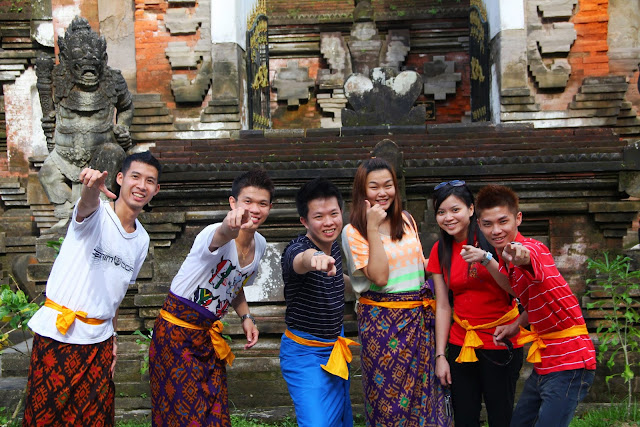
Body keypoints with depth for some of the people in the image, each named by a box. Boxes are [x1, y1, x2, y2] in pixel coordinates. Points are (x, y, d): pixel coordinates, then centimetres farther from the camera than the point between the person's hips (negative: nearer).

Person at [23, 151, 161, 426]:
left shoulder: (142, 239, 10)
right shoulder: (96, 214, -9)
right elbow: (87, 205, -35)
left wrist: (112, 336, 13)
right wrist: (91, 188, -58)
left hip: (98, 340, 6)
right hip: (58, 333, -5)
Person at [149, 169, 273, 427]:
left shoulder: (260, 245, 1)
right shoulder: (216, 234, -23)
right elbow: (221, 237, -51)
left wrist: (246, 317, 4)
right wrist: (230, 227, -74)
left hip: (209, 335, 7)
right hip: (176, 334, -7)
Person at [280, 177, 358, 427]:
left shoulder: (334, 246, -1)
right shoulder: (296, 249, -25)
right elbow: (299, 261, -54)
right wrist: (313, 258, -74)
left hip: (336, 349, 8)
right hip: (305, 353, -8)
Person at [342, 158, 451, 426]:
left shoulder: (406, 221, 7)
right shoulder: (354, 231, -9)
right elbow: (379, 277, -19)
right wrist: (373, 228, -19)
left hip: (419, 314, 5)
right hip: (382, 320, -5)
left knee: (421, 388, 10)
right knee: (388, 393, 3)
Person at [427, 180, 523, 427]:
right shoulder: (440, 251, 4)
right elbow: (443, 306, 6)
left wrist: (485, 259, -29)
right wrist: (440, 355, 3)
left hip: (500, 343, -4)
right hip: (461, 343, 4)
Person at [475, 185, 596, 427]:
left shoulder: (533, 248, -18)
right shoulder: (505, 260, 8)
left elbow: (530, 258, -45)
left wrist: (520, 256, -67)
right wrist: (515, 326, 6)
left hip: (568, 363, -9)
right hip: (544, 362, 9)